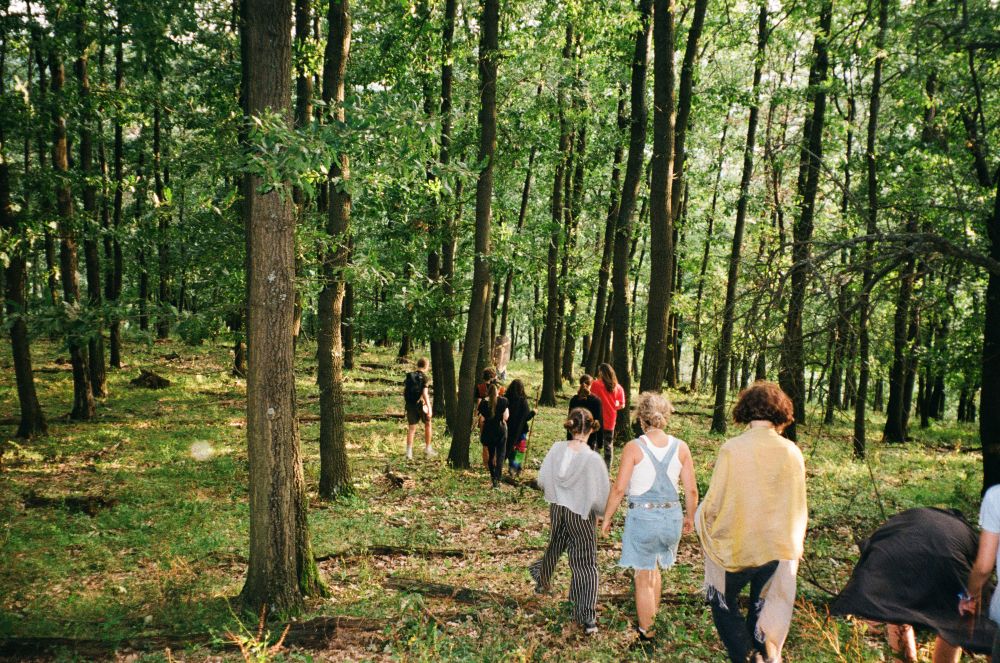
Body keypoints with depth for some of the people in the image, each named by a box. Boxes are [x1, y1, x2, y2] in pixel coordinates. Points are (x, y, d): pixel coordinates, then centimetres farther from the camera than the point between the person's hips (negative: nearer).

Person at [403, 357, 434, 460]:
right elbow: (425, 393, -19)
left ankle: (409, 452, -5)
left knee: (411, 429, 4)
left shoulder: (408, 376, 5)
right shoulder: (424, 377, -11)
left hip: (410, 406, 4)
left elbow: (404, 392, 9)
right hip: (421, 404, -4)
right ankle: (427, 449, 23)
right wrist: (429, 408, -20)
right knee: (427, 425, 17)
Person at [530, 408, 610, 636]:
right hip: (582, 515, -4)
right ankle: (588, 618, 7)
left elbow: (542, 481, -1)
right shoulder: (593, 459, -25)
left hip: (557, 510, 4)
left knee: (554, 547, 31)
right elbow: (600, 497, -19)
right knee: (585, 565, 7)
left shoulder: (556, 449, -13)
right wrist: (604, 512, 2)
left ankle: (541, 581, 55)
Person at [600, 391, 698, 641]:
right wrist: (690, 518, 18)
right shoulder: (680, 448, -1)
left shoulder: (634, 448, -10)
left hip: (643, 516, -4)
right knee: (654, 568, 27)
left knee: (643, 576, 10)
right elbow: (691, 490, 2)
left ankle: (646, 631, 21)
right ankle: (652, 616, 36)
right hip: (671, 516, 4)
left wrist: (607, 517, 3)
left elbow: (618, 489, -10)